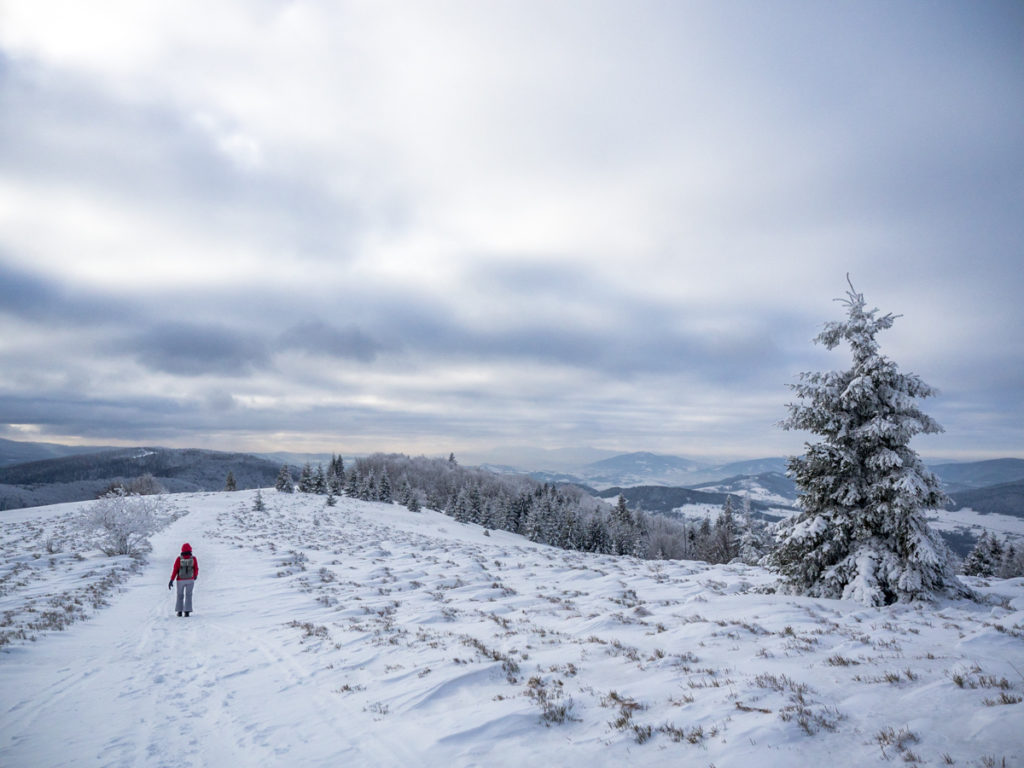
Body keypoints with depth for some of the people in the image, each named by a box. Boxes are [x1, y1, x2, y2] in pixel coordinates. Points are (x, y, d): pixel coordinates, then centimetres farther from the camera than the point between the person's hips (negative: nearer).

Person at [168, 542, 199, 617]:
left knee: (180, 595, 16)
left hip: (181, 580, 0)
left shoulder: (179, 559, -10)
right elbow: (196, 569, -2)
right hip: (190, 580, 0)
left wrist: (171, 580, -9)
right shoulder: (193, 558, -8)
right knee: (188, 595, 5)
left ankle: (179, 611, 17)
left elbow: (175, 570, -12)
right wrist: (195, 575, 19)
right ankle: (187, 611, -3)